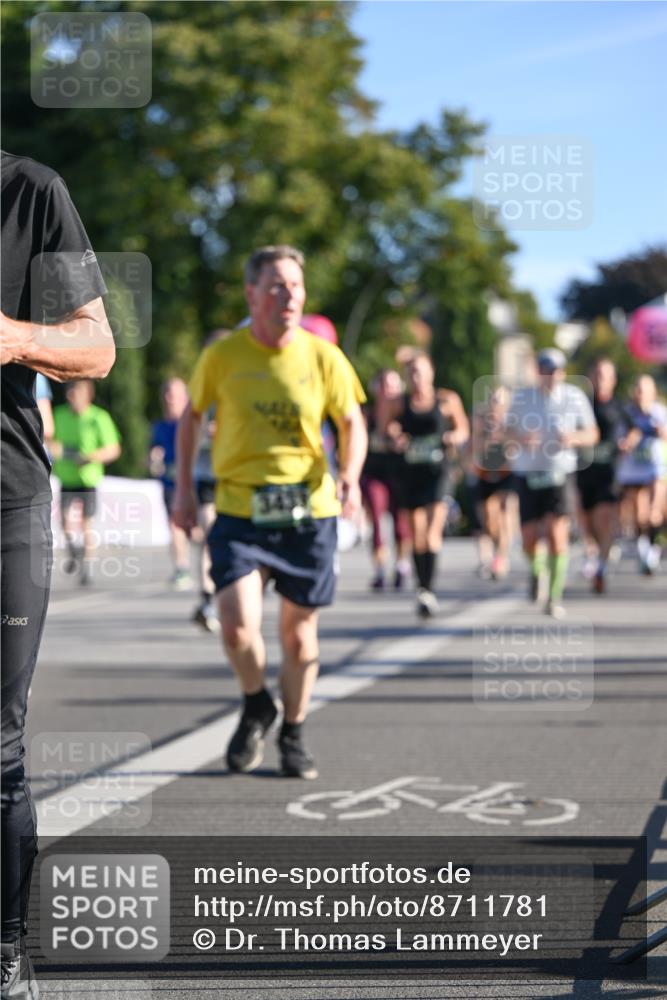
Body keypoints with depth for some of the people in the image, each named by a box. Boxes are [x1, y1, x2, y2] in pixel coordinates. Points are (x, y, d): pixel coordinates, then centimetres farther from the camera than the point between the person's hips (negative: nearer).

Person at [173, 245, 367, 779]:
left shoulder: (323, 358, -4)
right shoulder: (222, 356, -4)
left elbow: (352, 422, 8)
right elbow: (192, 416, 12)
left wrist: (350, 476, -12)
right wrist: (184, 488, 9)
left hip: (309, 512, 1)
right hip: (239, 511, -1)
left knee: (299, 633, 8)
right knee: (238, 625, -16)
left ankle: (293, 736, 31)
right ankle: (257, 706, 16)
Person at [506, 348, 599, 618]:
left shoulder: (575, 396, 1)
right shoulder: (521, 396, 3)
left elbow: (592, 434, 7)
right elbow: (508, 431, 10)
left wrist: (574, 438, -15)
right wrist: (520, 439, -14)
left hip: (559, 473, -1)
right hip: (528, 473, 1)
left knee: (557, 534, -15)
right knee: (529, 540, 2)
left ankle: (555, 597, -6)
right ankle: (537, 571, 36)